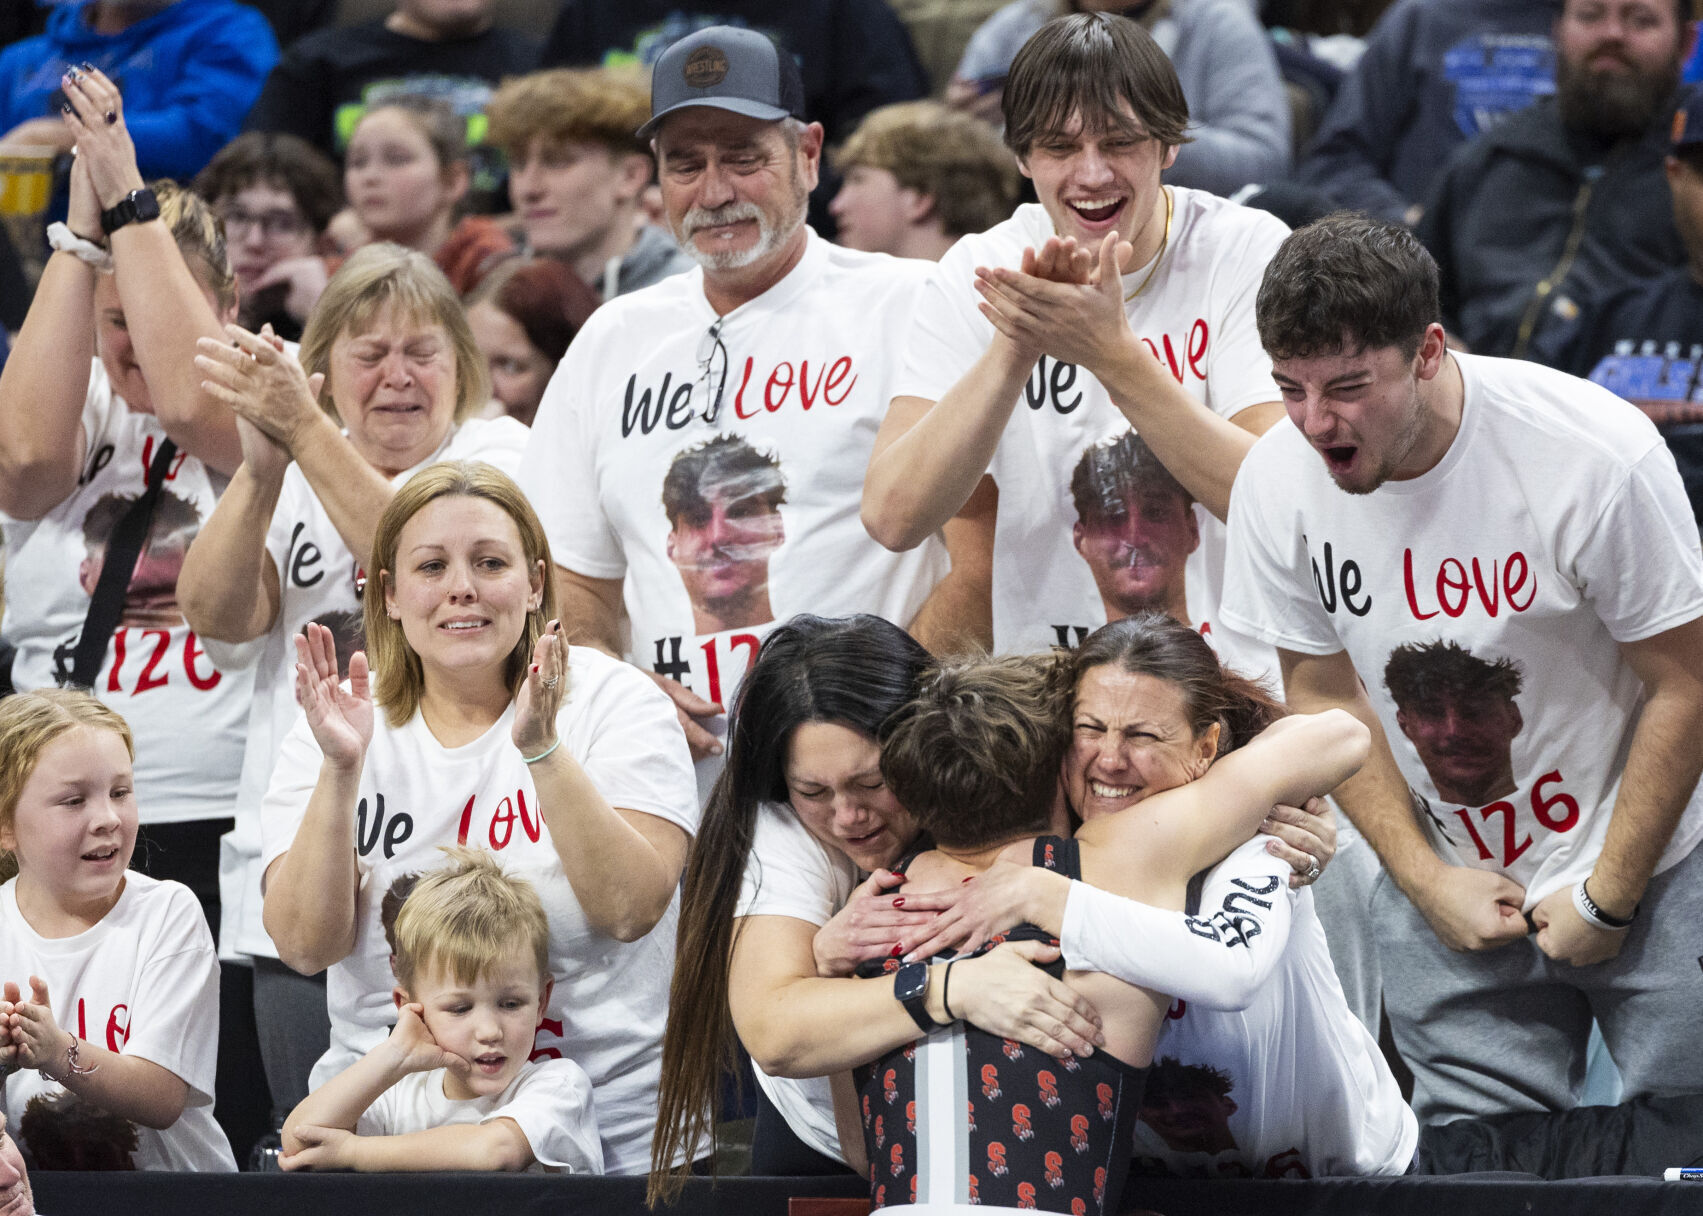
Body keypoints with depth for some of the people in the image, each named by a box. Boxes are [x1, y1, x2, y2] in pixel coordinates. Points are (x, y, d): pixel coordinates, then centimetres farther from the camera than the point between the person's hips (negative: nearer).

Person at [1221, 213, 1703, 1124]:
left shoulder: (1596, 458, -23)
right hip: (1453, 881, 3)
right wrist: (1426, 878, -4)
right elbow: (1325, 692, 3)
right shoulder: (1277, 484, -11)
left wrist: (1606, 896, -11)